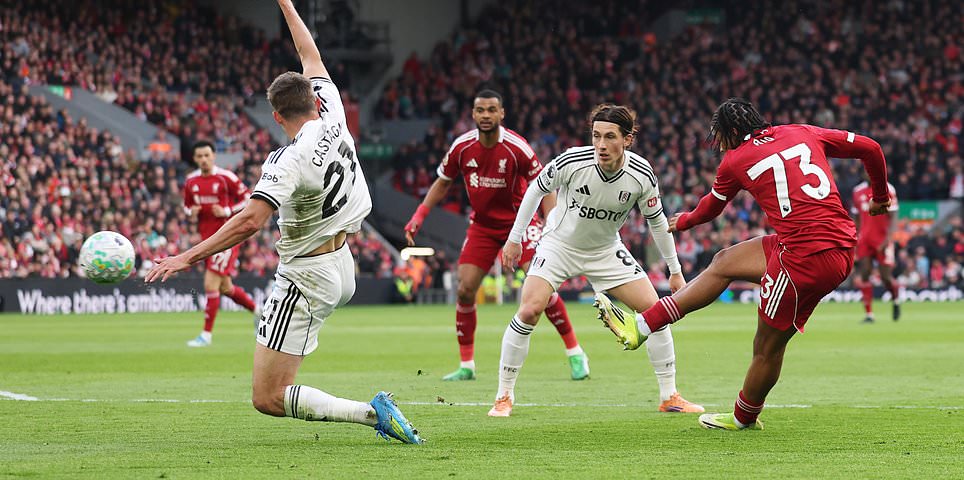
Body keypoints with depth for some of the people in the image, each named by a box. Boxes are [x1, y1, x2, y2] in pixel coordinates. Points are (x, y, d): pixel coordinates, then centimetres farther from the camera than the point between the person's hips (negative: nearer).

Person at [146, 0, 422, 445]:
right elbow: (313, 61, 14)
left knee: (267, 399, -9)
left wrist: (188, 257, -30)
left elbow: (250, 221, -33)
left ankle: (371, 412, -19)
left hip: (307, 280, -9)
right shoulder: (333, 119, -3)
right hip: (343, 268, 9)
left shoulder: (293, 160, -23)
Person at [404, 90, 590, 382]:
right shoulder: (462, 147, -8)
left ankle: (575, 354, -3)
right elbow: (443, 183, 9)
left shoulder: (517, 147, -19)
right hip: (482, 224, 3)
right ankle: (466, 365, 5)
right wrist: (419, 215, -1)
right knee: (465, 289, -7)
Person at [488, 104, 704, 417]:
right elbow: (536, 189, -7)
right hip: (559, 244, -2)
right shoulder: (571, 161, -27)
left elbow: (657, 220, -3)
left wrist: (675, 270, 3)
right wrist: (515, 238, -1)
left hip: (606, 250, 2)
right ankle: (504, 396, -6)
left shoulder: (642, 174, -20)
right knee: (529, 312, -20)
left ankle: (669, 397, 8)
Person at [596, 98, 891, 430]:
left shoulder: (736, 161, 2)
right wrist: (880, 197, 32)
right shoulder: (804, 134, 12)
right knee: (724, 263, 18)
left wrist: (684, 221, 45)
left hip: (806, 258, -7)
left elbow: (711, 207, 22)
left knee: (767, 347, 9)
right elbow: (870, 148, 15)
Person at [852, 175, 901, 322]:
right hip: (864, 240, 4)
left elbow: (892, 218, -8)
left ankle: (896, 300, 28)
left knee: (886, 277, -3)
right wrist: (855, 241, 17)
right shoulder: (858, 191, 9)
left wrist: (888, 238, -19)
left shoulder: (887, 190, -6)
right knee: (864, 275, -5)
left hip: (882, 239, -4)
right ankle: (868, 314, -2)